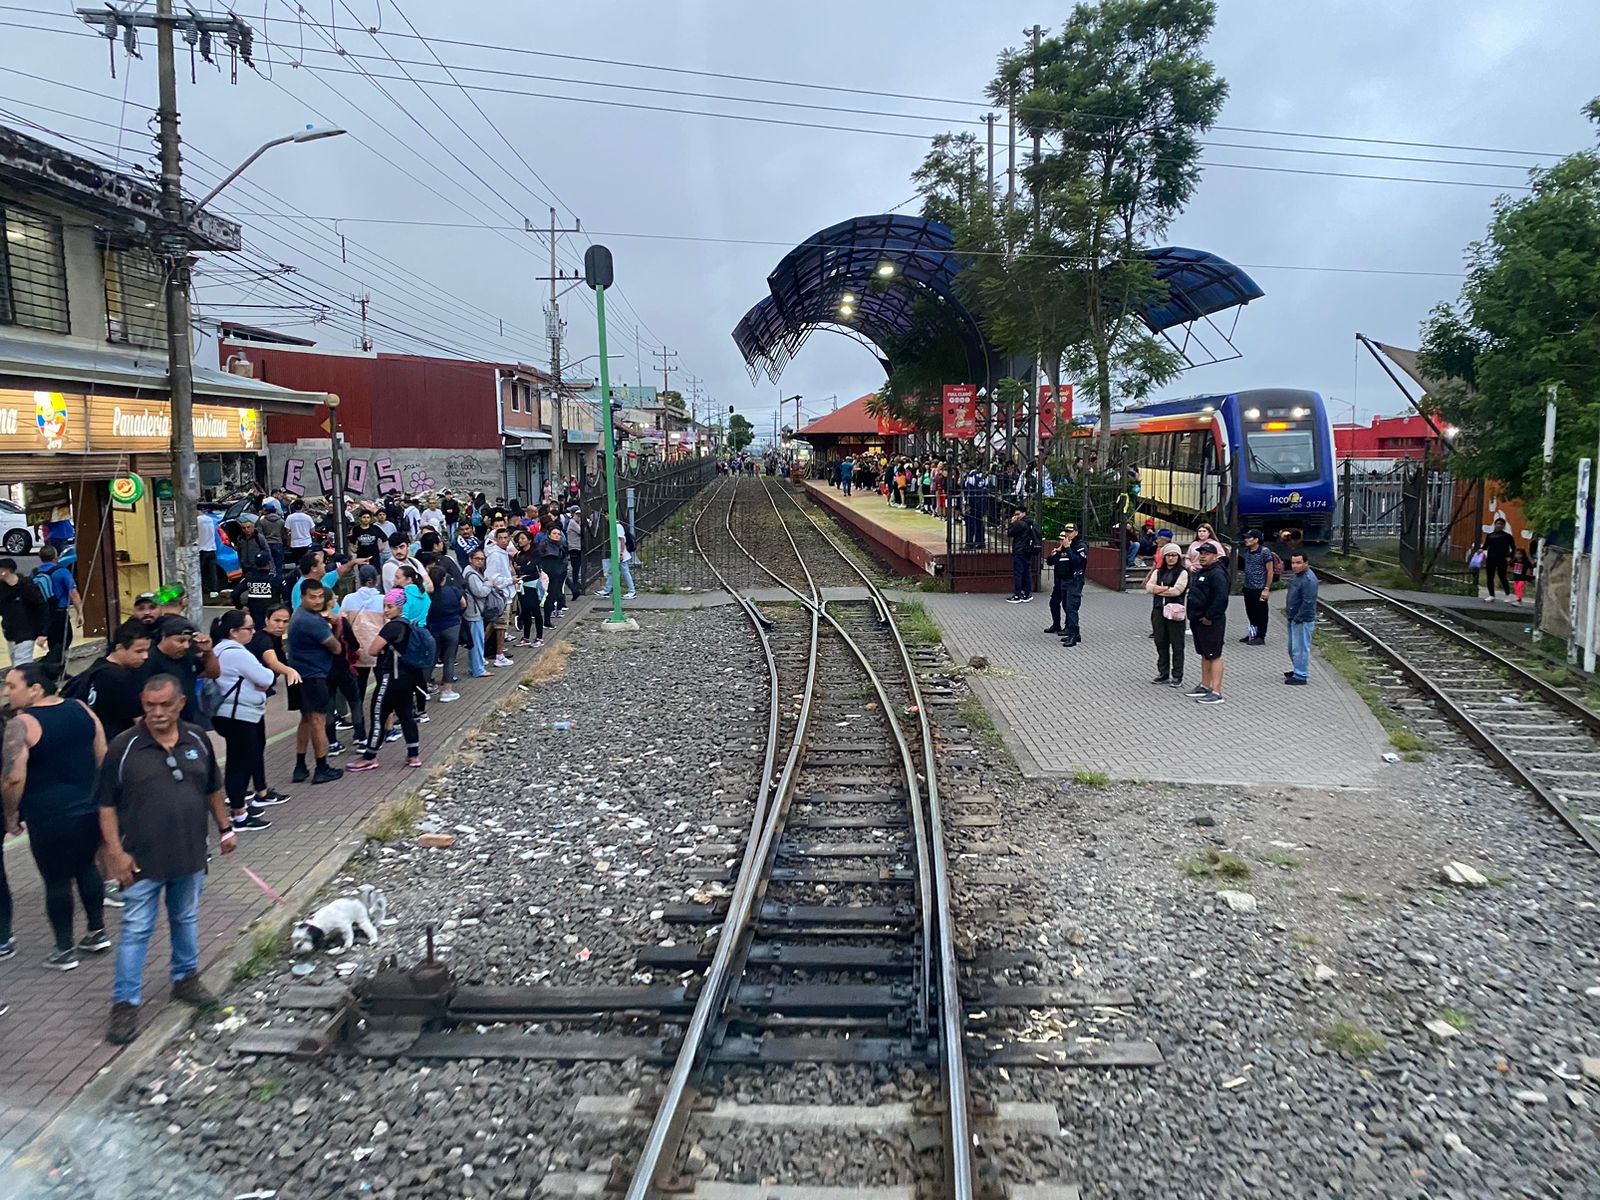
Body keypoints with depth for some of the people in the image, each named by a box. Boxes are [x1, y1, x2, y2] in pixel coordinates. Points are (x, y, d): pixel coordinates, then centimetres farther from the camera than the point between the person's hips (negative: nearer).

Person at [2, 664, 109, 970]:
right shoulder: (81, 708, 3)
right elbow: (103, 758, 8)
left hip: (49, 817, -6)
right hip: (91, 808, 6)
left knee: (56, 881, 8)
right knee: (86, 868, 22)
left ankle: (65, 950, 18)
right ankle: (98, 932, 31)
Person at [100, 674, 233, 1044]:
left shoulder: (197, 740, 0)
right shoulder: (124, 748, -11)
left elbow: (213, 788, 13)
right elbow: (107, 805, -7)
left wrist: (225, 827, 13)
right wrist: (115, 852, -12)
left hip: (190, 855, 4)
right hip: (142, 859, -4)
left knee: (187, 920, 19)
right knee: (135, 931, 2)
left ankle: (186, 978, 36)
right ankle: (125, 1003, 13)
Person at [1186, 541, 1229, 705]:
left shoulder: (1217, 574, -16)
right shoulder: (1200, 573, 17)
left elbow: (1221, 598, -25)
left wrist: (1209, 617, -22)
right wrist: (1194, 615, 17)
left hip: (1211, 622, -10)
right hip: (1198, 621, 10)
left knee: (1214, 655, -8)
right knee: (1204, 655, 17)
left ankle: (1216, 692, -7)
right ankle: (1205, 686, 27)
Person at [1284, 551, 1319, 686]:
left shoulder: (1308, 579, -22)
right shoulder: (1295, 574, 9)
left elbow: (1308, 603, -24)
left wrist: (1298, 618, -19)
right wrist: (1287, 608, 16)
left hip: (1302, 620, -10)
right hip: (1293, 618, 10)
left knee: (1300, 648, -3)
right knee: (1292, 647, 20)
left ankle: (1300, 676, 4)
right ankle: (1297, 670, 35)